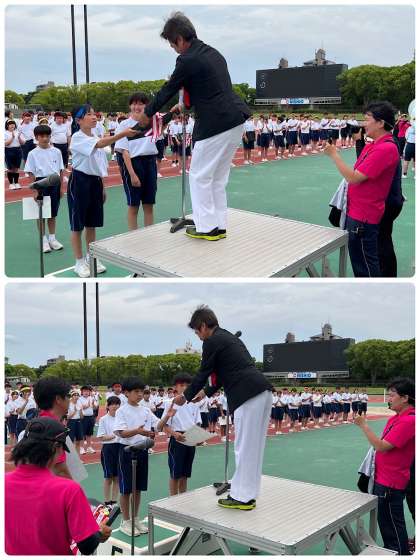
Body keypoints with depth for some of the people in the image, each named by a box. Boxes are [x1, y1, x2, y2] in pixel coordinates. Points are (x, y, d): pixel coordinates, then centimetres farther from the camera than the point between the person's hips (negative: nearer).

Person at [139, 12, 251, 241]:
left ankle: (206, 227, 8)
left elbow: (168, 90, 0)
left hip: (214, 125, -9)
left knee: (199, 177, 4)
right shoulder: (213, 53, 16)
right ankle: (218, 225, 22)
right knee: (218, 177, 17)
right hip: (234, 121, 9)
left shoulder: (187, 60, -10)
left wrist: (147, 113, 13)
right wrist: (186, 104, 30)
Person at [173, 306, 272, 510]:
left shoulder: (213, 341, -3)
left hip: (247, 395, -9)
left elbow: (203, 373, 1)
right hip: (262, 392, 9)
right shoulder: (229, 337, 25)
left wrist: (186, 397, 17)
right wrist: (206, 392, 43)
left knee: (244, 447, -2)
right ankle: (248, 493, 20)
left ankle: (242, 497, 5)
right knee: (253, 446, 13)